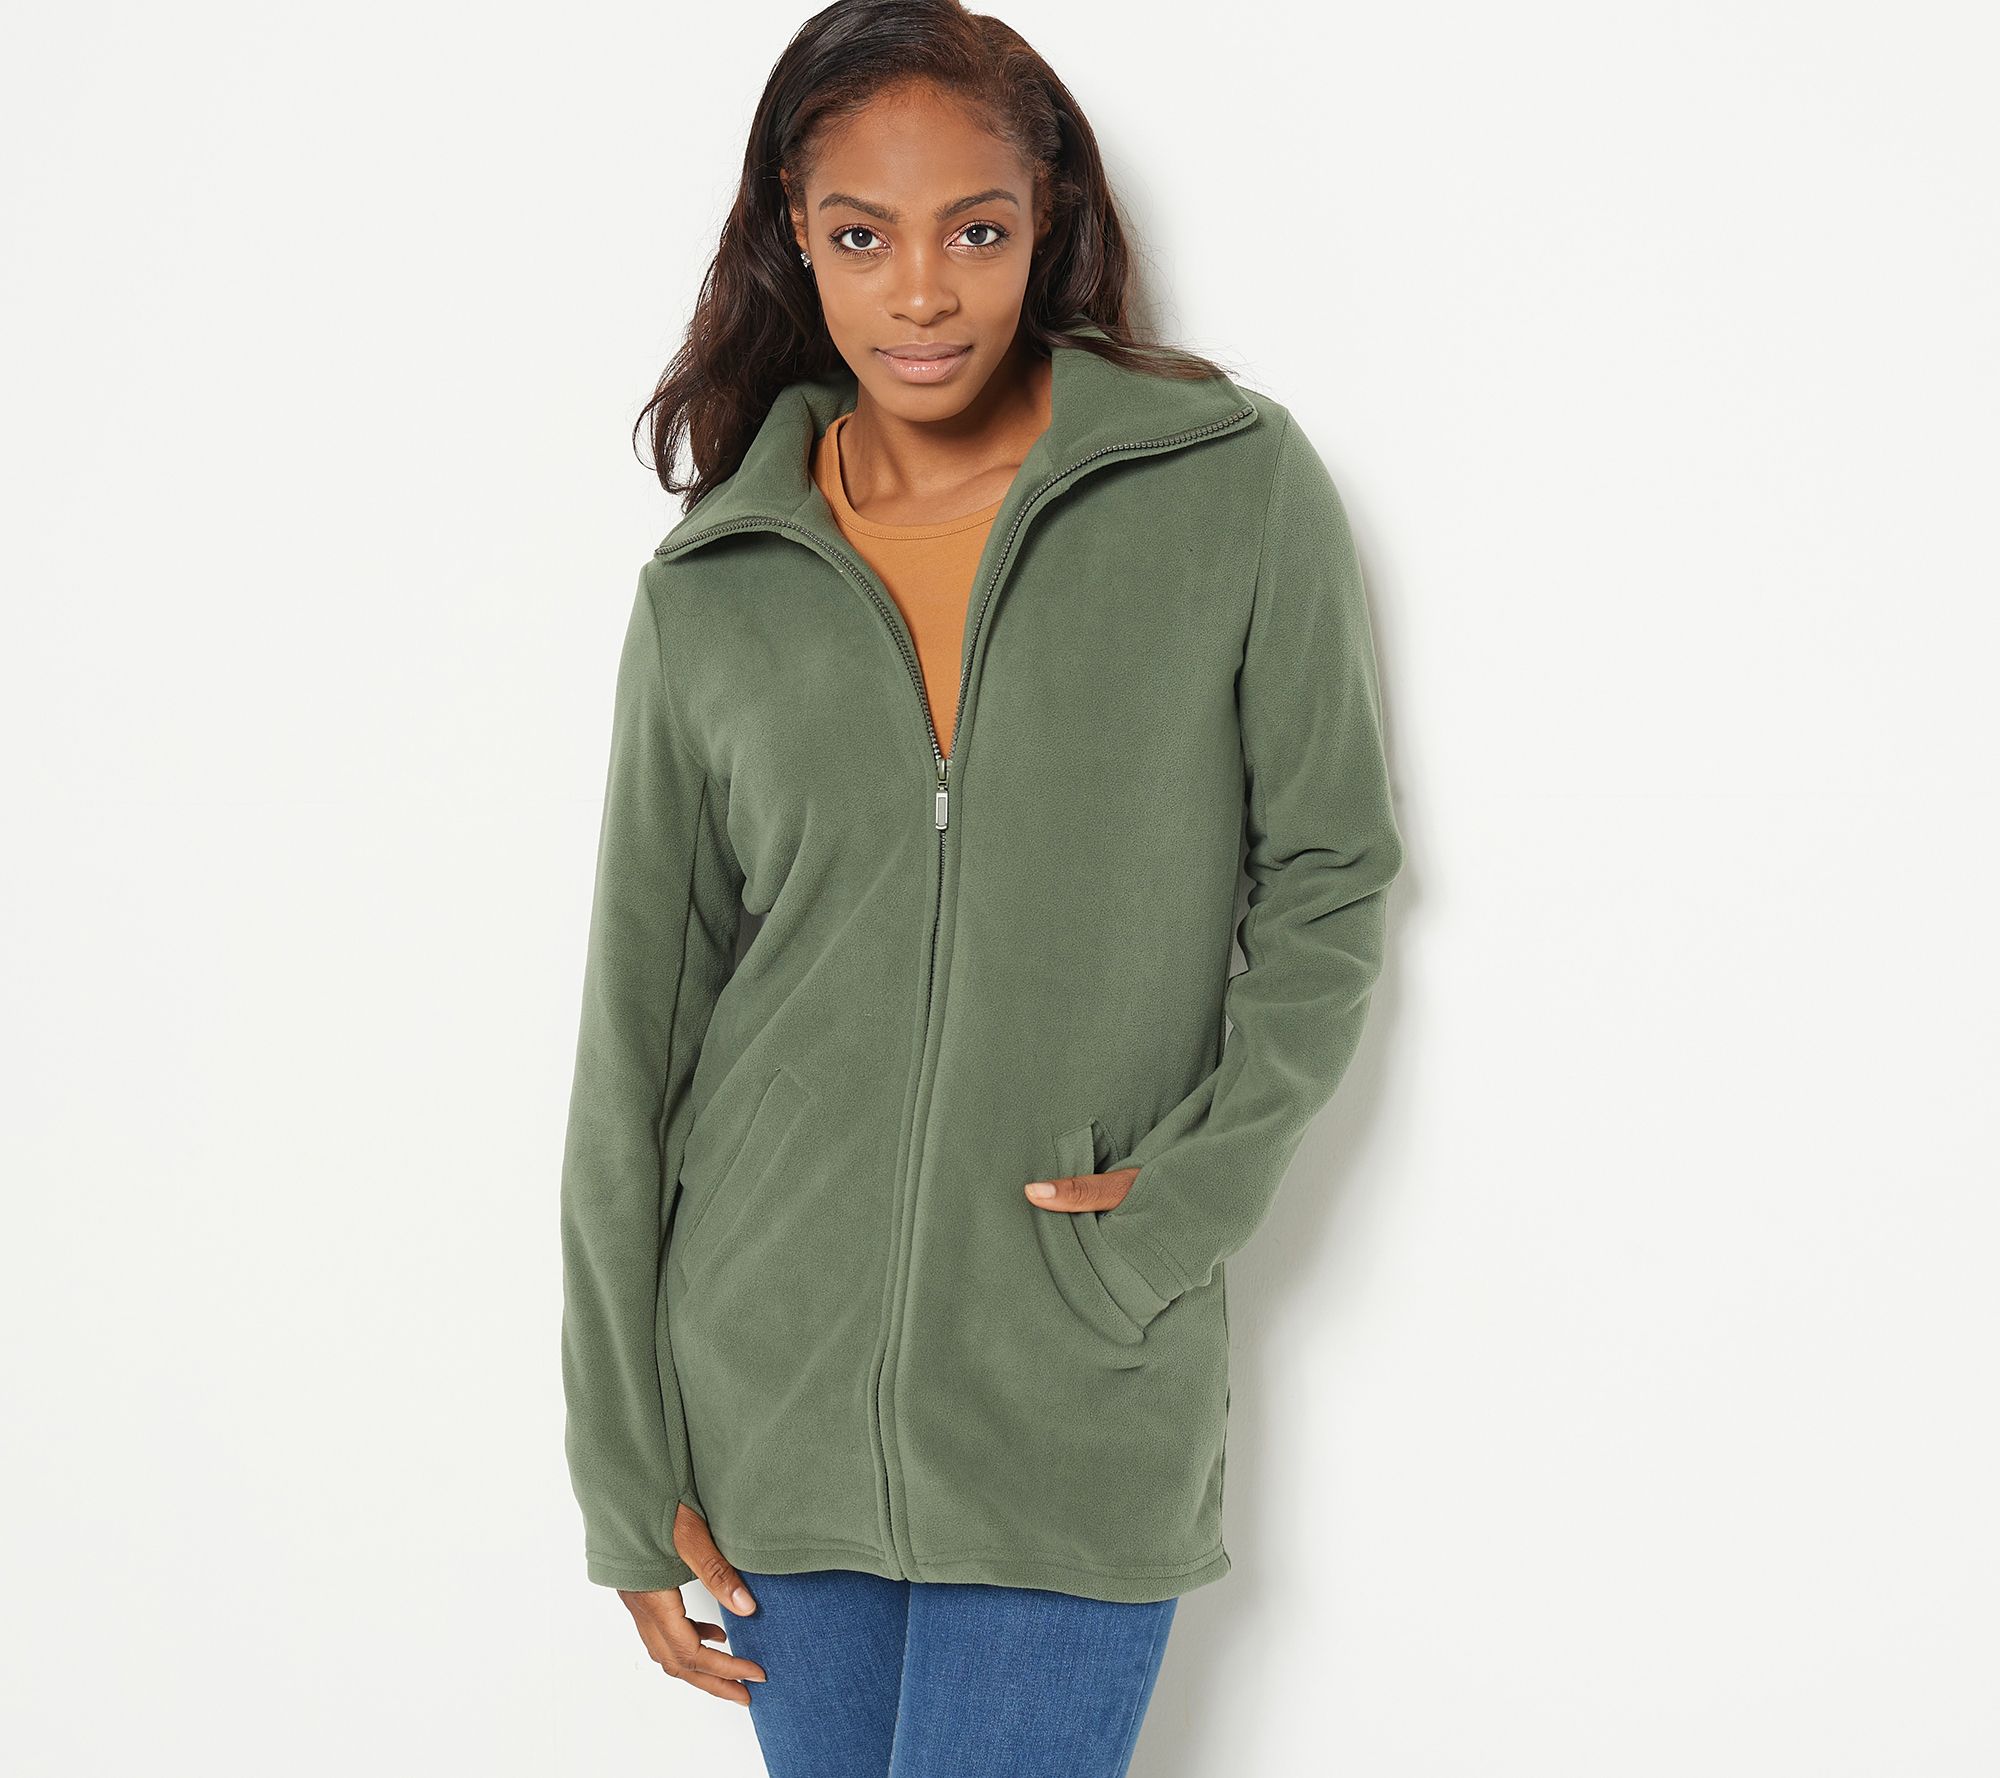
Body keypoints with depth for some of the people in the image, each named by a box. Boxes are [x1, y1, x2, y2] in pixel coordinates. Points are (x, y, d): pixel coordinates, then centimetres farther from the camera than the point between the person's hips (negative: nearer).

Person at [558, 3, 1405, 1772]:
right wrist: (630, 1467, 3)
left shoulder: (1237, 490, -5)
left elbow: (1329, 871, 3)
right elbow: (637, 1037, 3)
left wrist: (1199, 1178, -11)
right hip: (770, 1380, 3)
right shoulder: (714, 591, 1)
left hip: (1084, 1396, -2)